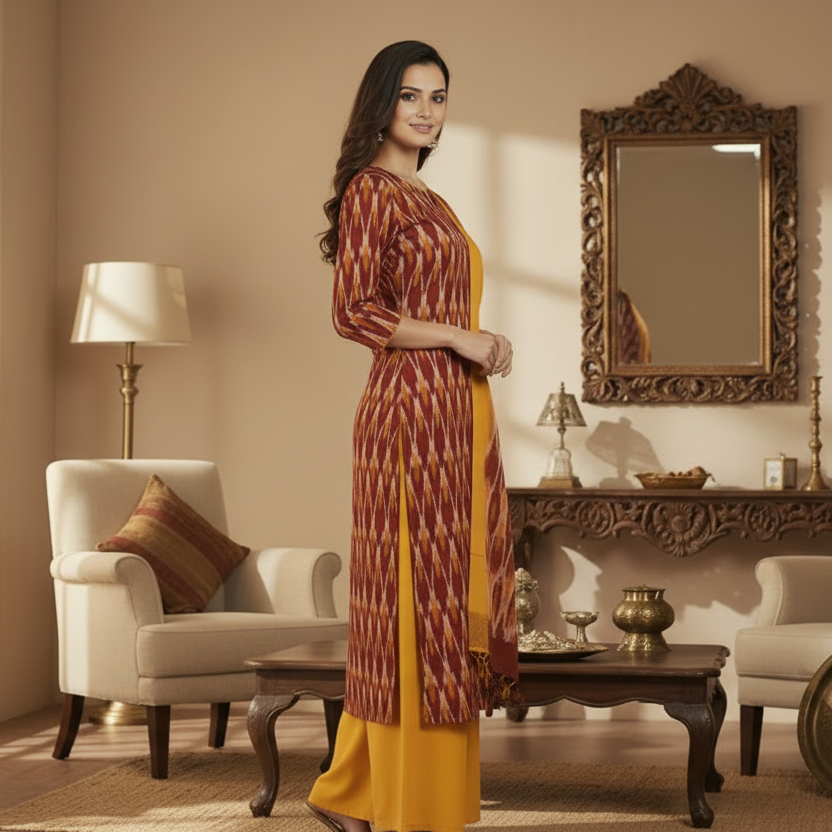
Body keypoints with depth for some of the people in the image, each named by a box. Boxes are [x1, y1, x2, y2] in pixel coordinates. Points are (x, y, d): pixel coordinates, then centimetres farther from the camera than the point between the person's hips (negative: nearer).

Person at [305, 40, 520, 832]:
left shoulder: (429, 199, 21)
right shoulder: (372, 189, -6)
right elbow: (355, 311, -14)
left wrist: (483, 347, 7)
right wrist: (461, 338, -13)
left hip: (457, 411, 9)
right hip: (411, 409, -9)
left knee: (452, 595, 10)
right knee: (417, 596, -6)